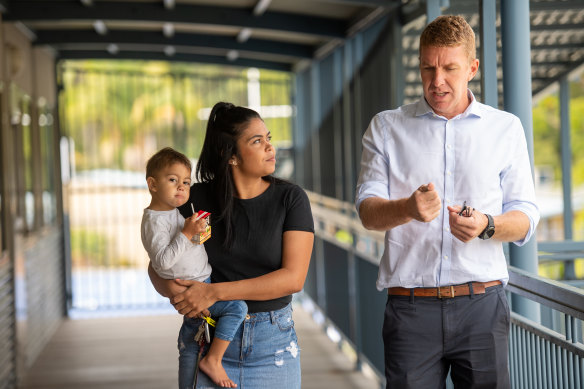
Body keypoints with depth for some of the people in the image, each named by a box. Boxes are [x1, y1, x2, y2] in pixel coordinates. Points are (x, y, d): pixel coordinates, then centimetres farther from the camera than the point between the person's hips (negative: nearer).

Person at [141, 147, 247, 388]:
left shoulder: (174, 212, 12)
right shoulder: (154, 220, -19)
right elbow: (162, 261, -28)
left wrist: (198, 228, 15)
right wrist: (187, 233, -29)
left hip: (202, 282, 10)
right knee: (237, 307, -21)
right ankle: (213, 360, -14)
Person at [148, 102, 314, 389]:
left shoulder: (291, 199, -4)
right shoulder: (197, 198, 0)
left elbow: (294, 278, -13)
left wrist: (214, 292, -19)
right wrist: (171, 288, -18)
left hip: (272, 343, 0)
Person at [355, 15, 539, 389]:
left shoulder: (506, 128, 11)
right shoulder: (387, 127, 11)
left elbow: (526, 218, 8)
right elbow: (367, 210, 2)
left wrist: (486, 226, -15)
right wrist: (408, 208, -21)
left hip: (482, 305, 0)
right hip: (410, 306, 0)